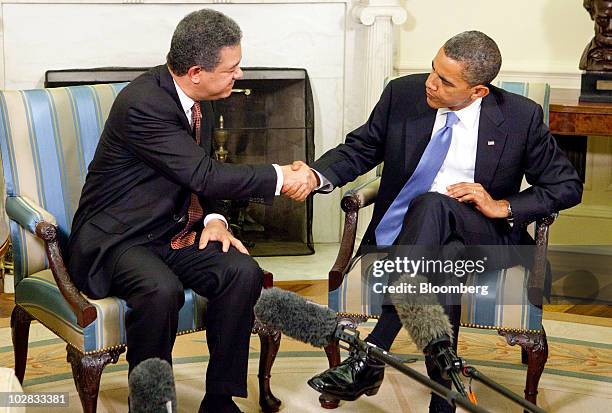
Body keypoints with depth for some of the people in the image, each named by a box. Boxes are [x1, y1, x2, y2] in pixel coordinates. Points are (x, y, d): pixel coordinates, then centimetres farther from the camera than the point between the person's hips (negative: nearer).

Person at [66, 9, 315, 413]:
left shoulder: (199, 99, 4)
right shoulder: (143, 103, -24)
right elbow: (205, 174, -25)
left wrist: (214, 218, -4)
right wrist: (280, 176, -17)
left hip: (173, 231, 7)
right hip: (116, 239, -7)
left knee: (243, 272, -17)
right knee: (163, 290, -36)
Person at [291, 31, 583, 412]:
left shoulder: (521, 116, -4)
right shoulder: (402, 94, 1)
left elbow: (568, 186, 4)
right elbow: (359, 149, 10)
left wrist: (501, 207, -11)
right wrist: (318, 175, -12)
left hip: (481, 236, -1)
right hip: (404, 234, 2)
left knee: (431, 204, -37)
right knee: (444, 261, -37)